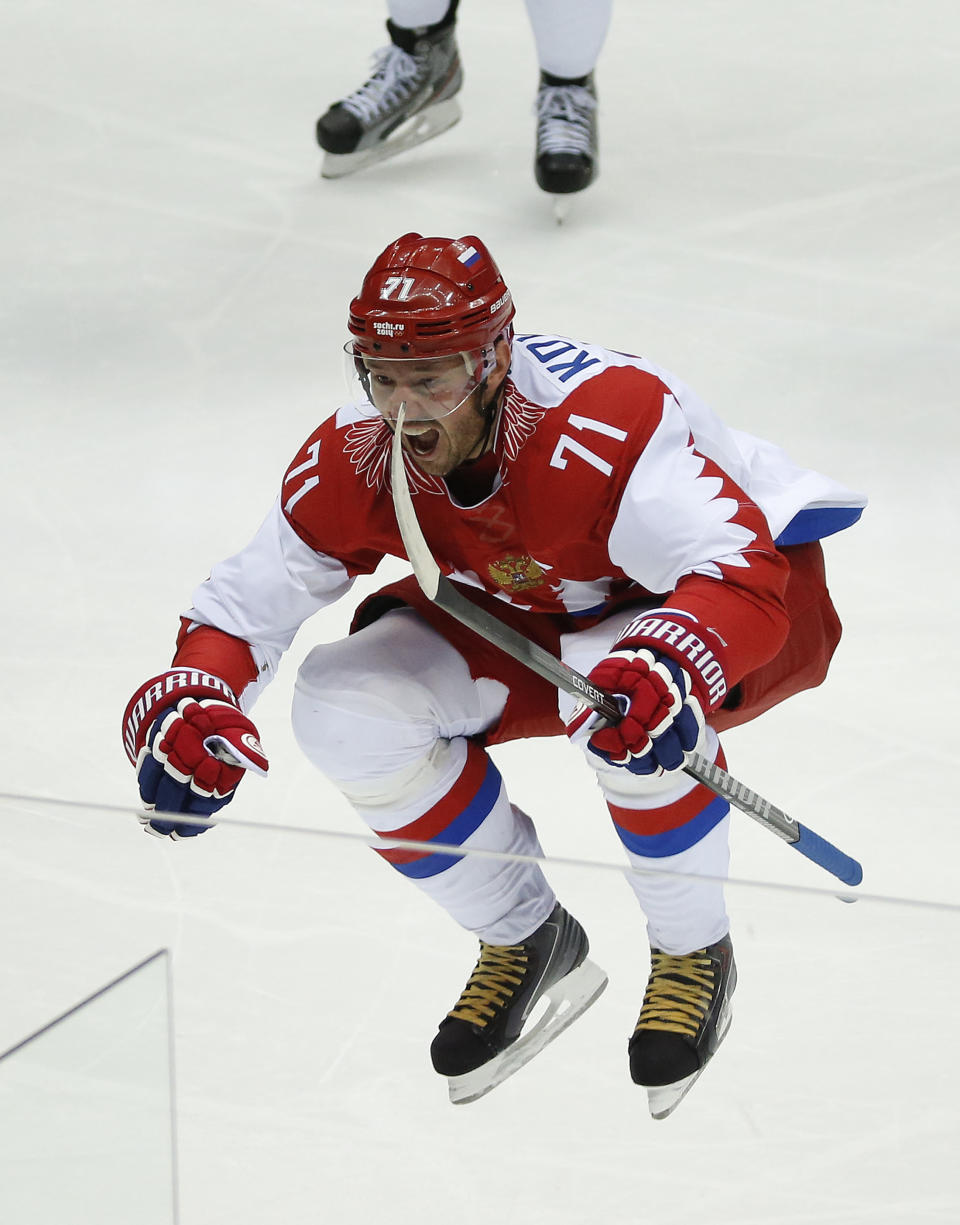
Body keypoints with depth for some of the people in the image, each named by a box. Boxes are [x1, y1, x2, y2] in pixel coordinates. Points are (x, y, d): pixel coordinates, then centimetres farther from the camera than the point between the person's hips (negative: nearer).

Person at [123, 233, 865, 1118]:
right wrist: (187, 703, -31)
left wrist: (672, 666, -68)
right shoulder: (354, 460, -20)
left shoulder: (605, 430, -39)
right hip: (525, 615, 6)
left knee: (626, 694, -39)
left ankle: (695, 952, -11)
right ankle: (525, 942, 7)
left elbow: (742, 576, -47)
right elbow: (252, 596, -10)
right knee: (343, 707, -14)